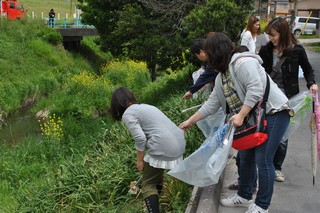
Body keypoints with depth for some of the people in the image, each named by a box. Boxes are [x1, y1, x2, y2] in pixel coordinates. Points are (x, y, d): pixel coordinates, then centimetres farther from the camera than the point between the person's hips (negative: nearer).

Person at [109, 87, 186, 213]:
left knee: (148, 184, 7)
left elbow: (140, 139, -13)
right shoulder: (144, 106, 24)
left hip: (164, 149, -8)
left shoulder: (128, 114, -2)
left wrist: (139, 160, 2)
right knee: (156, 170, 34)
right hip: (180, 144, 9)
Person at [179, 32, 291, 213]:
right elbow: (212, 104, 15)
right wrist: (190, 121, 16)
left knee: (263, 160, -7)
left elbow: (256, 89, -27)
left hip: (273, 113, -9)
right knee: (246, 157, 14)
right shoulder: (222, 77, 12)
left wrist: (241, 115, -28)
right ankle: (244, 196, 31)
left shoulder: (243, 62, -18)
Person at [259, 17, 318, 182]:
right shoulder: (266, 50, -4)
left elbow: (307, 69, 8)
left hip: (287, 99, -1)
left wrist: (312, 83, -8)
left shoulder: (296, 50, -7)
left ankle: (277, 167, 26)